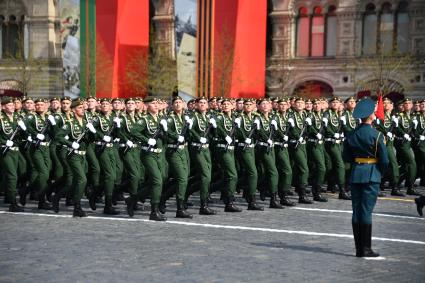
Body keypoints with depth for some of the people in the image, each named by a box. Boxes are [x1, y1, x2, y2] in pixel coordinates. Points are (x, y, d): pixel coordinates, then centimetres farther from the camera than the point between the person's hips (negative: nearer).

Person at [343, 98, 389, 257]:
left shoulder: (351, 135, 3)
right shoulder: (376, 135, -11)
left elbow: (346, 157, 7)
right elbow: (384, 160, -9)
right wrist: (381, 173, 7)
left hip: (355, 174, 4)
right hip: (372, 175, -4)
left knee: (356, 210, 8)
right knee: (366, 211, -3)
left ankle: (359, 248, 12)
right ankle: (366, 249, 0)